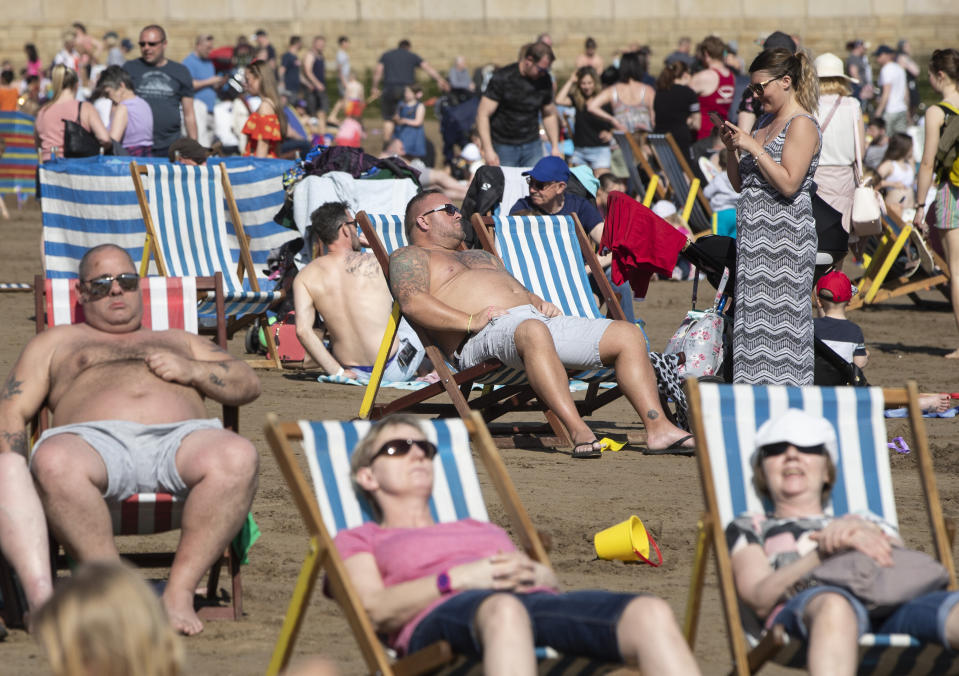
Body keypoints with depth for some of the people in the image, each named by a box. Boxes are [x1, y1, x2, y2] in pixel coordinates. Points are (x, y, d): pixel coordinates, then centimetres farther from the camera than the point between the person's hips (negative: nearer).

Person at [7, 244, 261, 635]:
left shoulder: (179, 341, 40)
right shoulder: (55, 343, 35)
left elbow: (249, 386, 29)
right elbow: (12, 412, 22)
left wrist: (192, 371, 8)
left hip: (179, 437, 1)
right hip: (96, 439, -1)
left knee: (237, 457, -37)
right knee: (54, 462, -42)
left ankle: (180, 590, -31)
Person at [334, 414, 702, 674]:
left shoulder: (481, 529, 44)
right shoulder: (357, 541, 30)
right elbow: (373, 610, 7)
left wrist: (537, 575, 3)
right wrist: (458, 579, -7)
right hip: (444, 615, -5)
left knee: (651, 613, -30)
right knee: (504, 609, -46)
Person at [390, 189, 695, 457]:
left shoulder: (482, 256, 41)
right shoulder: (409, 257, 14)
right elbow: (413, 302, -6)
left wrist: (540, 303, 9)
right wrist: (470, 321, -18)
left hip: (538, 318, 8)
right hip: (486, 334, -8)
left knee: (627, 334, -6)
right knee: (533, 332, -44)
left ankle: (658, 428, -20)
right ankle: (578, 430, -54)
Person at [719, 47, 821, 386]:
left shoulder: (802, 125, -8)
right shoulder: (765, 122, 18)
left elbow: (788, 184, -19)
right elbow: (740, 184, 20)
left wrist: (753, 147, -16)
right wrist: (731, 149, 4)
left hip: (784, 235, -9)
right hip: (754, 234, 9)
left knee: (779, 318, -10)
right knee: (752, 318, 6)